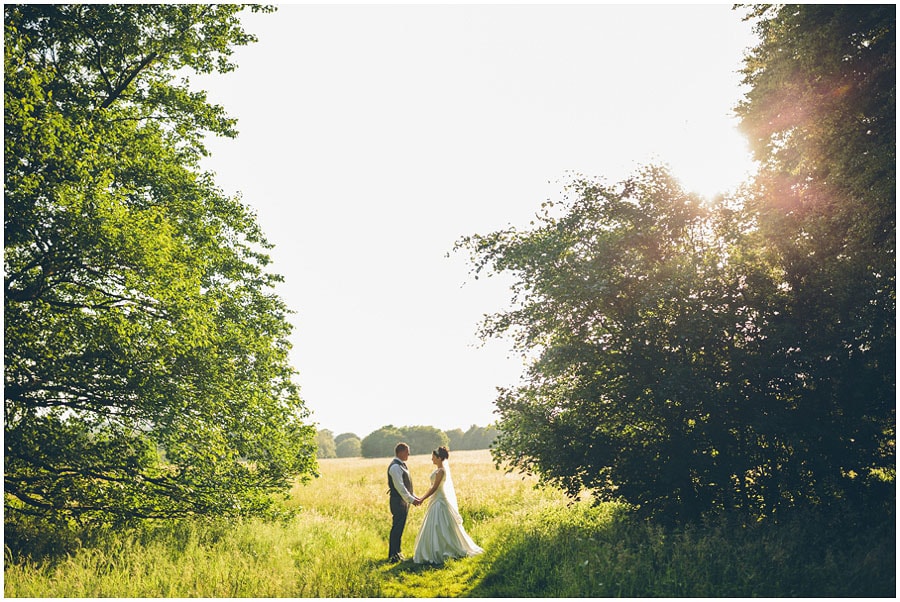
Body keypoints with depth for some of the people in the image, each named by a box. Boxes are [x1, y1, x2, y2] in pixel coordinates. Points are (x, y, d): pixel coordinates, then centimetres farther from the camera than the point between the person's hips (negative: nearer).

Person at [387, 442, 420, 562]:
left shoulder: (401, 465, 15)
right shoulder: (395, 467, -17)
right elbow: (399, 486, -22)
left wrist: (414, 497, 16)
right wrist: (411, 499, -22)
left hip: (404, 501, 10)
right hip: (398, 501, -10)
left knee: (399, 528, 16)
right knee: (397, 528, -6)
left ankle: (397, 553, 25)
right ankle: (393, 556, -1)